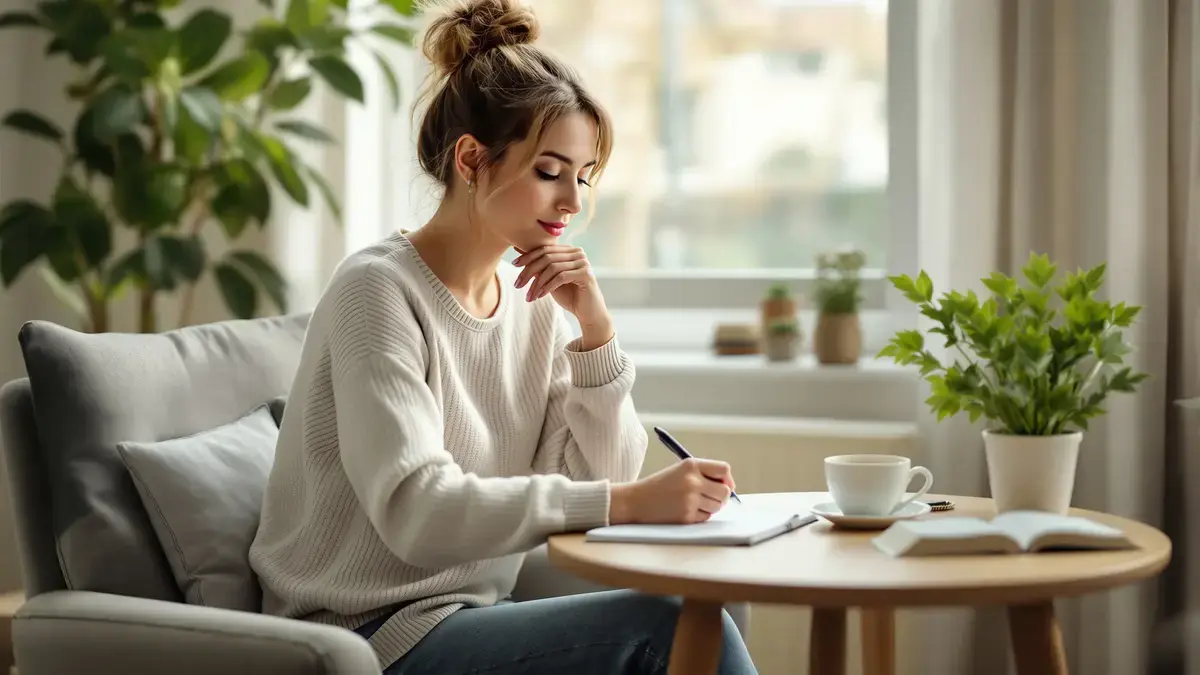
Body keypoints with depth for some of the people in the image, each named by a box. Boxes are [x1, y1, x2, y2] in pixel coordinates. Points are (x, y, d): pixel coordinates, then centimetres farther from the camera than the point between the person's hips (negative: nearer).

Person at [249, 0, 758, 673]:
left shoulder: (534, 301, 6)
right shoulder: (377, 290, -14)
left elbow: (602, 476, 2)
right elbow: (415, 511, -26)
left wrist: (597, 330, -10)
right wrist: (630, 501, -32)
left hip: (472, 614, 6)